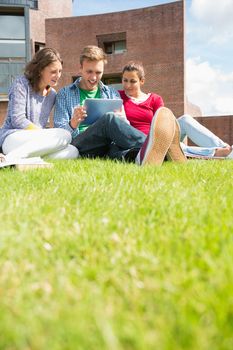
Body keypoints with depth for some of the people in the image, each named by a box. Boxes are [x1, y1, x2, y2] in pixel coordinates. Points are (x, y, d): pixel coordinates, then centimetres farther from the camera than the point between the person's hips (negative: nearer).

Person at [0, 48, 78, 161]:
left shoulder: (52, 94, 17)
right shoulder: (21, 83, -1)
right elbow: (17, 120, -10)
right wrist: (46, 135, -15)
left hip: (37, 141, 6)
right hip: (12, 138, -6)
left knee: (72, 152, -22)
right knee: (64, 135, -28)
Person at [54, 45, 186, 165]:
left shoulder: (113, 94, 25)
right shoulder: (65, 94, 18)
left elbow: (124, 128, 17)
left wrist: (122, 122, -8)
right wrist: (72, 125, -14)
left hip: (110, 144, 3)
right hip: (79, 144, -2)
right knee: (109, 119, -34)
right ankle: (153, 148, -56)